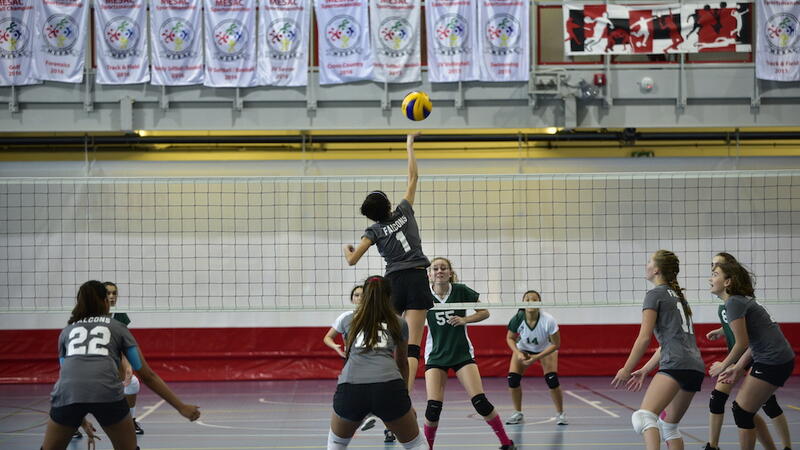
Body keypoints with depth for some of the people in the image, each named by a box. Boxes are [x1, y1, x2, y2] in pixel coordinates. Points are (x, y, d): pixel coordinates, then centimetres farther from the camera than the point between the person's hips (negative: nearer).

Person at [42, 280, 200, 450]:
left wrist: (81, 420, 45)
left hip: (68, 393, 2)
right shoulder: (118, 327, 24)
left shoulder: (66, 332, 30)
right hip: (107, 393, -1)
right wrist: (181, 407, 25)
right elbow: (147, 375, 22)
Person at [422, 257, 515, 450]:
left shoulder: (461, 290, -7)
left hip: (462, 354, 0)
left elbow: (485, 312, 0)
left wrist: (465, 319, -16)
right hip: (435, 356, 1)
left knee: (480, 401, -12)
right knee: (433, 407, -13)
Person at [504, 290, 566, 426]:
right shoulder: (517, 319, -29)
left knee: (552, 379, -20)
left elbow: (556, 344, -22)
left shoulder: (548, 321, -35)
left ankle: (560, 414, 1)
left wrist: (537, 357, -28)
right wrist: (518, 353, -26)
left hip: (546, 349, -2)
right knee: (512, 379, -12)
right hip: (523, 348, 2)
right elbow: (510, 338, -10)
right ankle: (518, 414, 7)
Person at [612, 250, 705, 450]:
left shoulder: (655, 294, 2)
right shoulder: (678, 296, 27)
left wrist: (626, 370, 1)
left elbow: (644, 338, -5)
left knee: (643, 417, -25)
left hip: (677, 365, -9)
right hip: (696, 367, 10)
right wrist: (644, 370, 30)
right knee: (669, 426, 20)